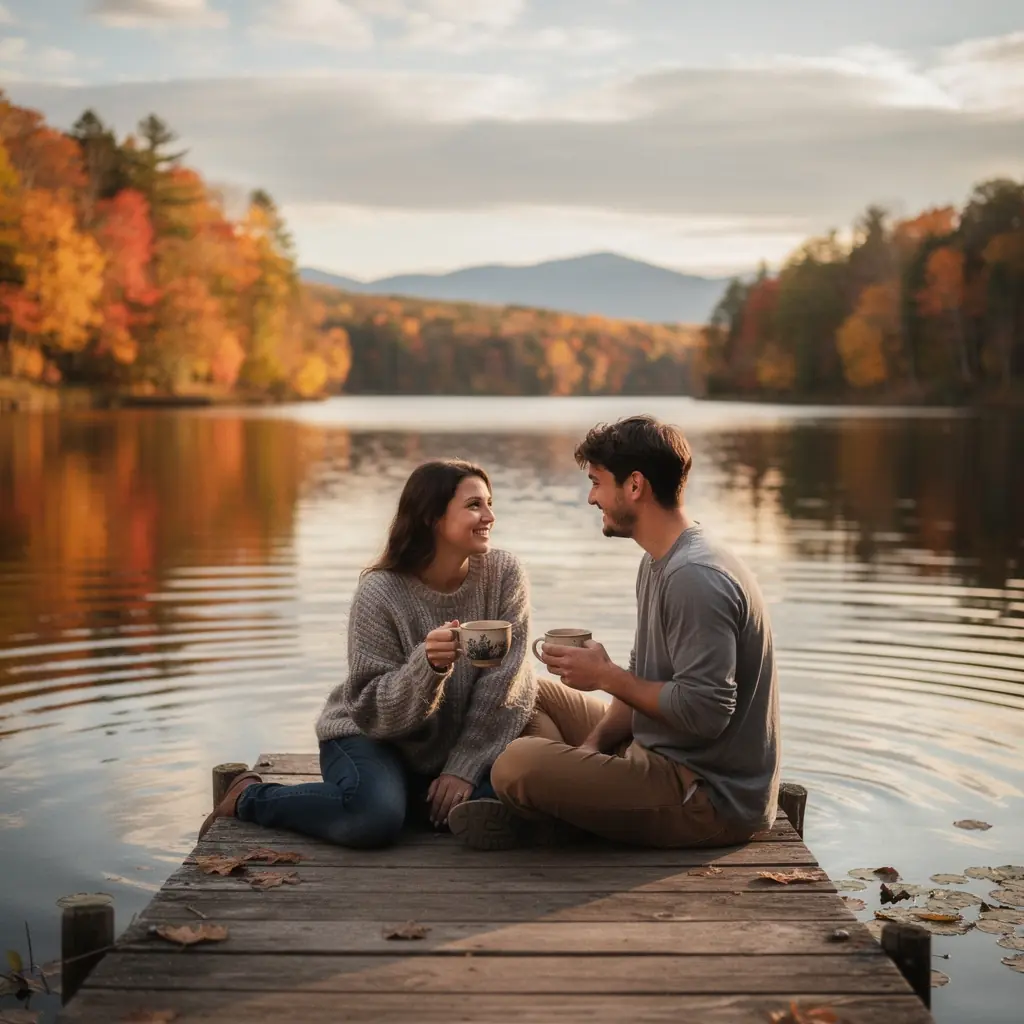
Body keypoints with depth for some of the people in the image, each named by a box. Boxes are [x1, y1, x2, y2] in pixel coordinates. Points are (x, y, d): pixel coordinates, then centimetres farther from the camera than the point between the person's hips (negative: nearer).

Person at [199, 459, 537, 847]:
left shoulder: (504, 574, -9)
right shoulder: (380, 593, -18)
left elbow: (504, 687, -10)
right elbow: (373, 709, -19)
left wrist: (464, 768, -16)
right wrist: (427, 664, -37)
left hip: (463, 745, 4)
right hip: (372, 735, -4)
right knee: (375, 816, -34)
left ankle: (411, 799, 5)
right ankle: (249, 796, -6)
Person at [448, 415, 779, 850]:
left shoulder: (695, 579, -23)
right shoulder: (659, 562, 11)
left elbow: (705, 713, -28)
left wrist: (606, 676, -15)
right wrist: (591, 744, -1)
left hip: (712, 798, -11)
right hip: (664, 756, 11)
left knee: (516, 764, -25)